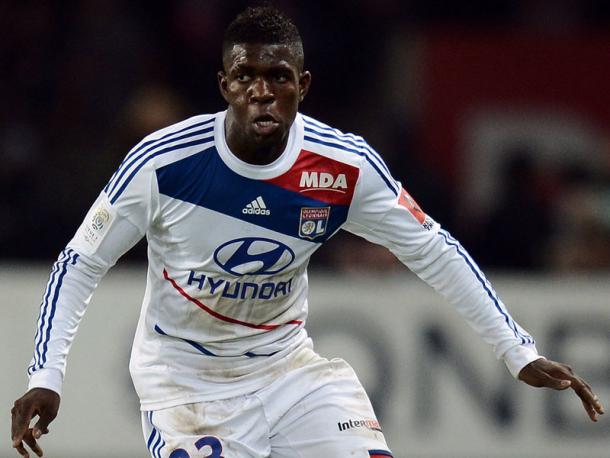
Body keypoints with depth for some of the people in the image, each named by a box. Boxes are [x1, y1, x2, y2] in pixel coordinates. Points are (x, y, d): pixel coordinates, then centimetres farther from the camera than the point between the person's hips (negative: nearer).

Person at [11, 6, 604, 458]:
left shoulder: (346, 167, -13)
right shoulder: (162, 163, -20)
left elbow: (433, 252, -2)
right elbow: (78, 264, -10)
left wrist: (520, 353, -4)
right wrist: (44, 379, -18)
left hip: (288, 365, 4)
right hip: (186, 382, -4)